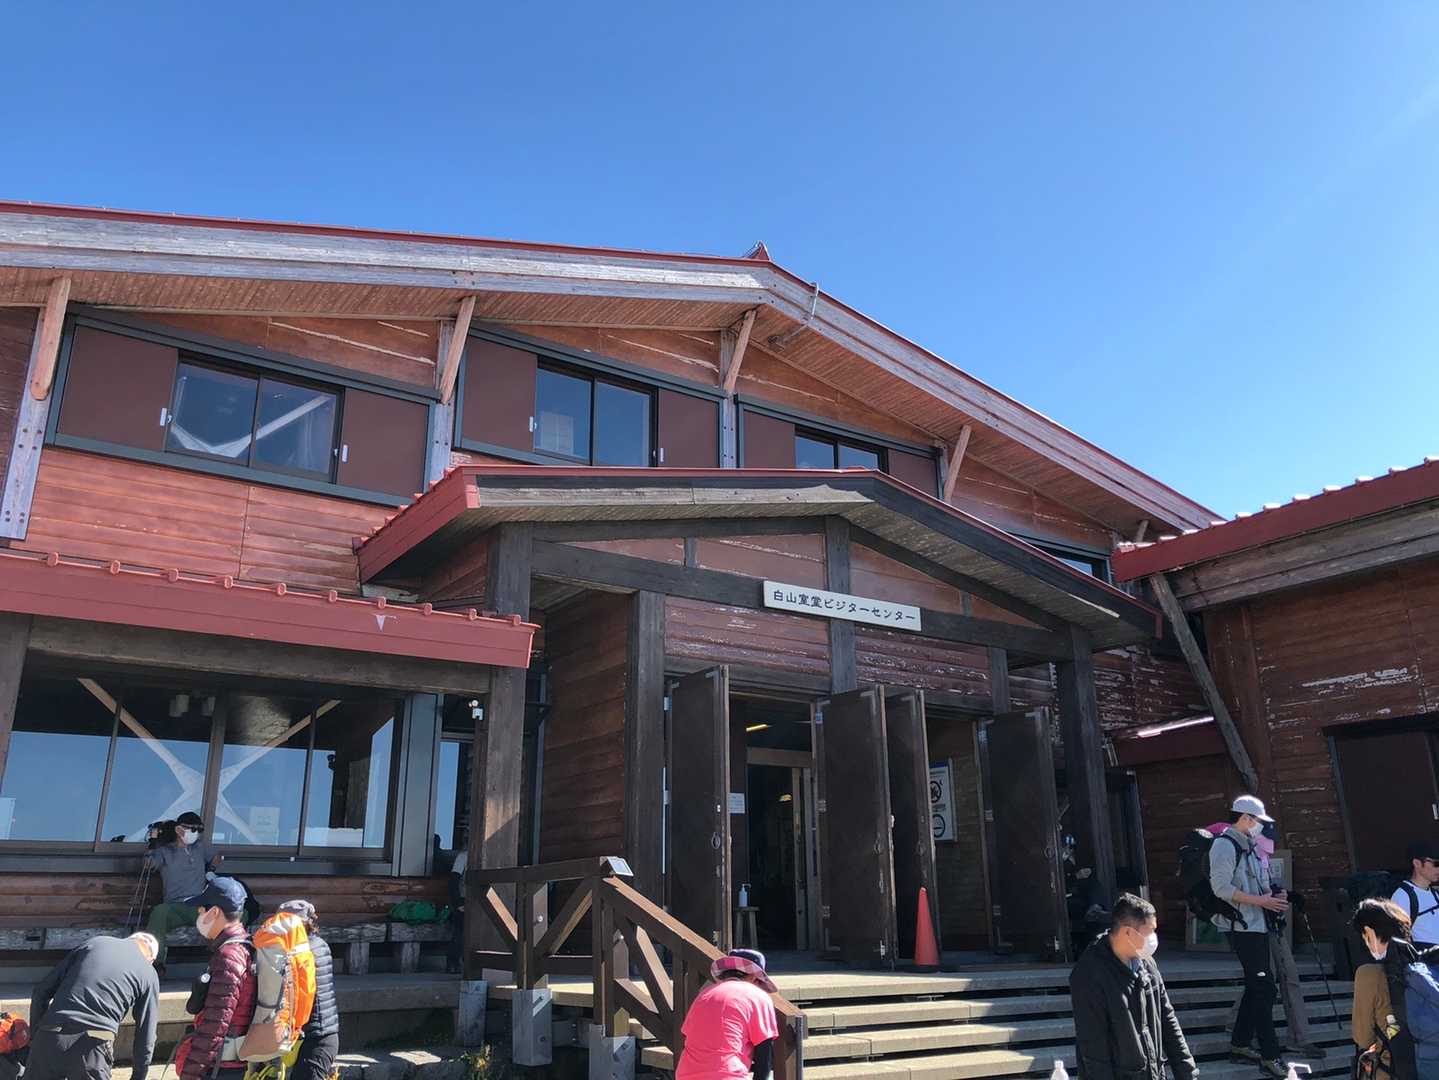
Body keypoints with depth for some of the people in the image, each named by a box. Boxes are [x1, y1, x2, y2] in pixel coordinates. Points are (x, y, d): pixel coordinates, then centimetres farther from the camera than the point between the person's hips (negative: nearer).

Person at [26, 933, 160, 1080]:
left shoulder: (93, 943, 19)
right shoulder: (149, 973, 13)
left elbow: (41, 992, 17)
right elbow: (146, 1037, 12)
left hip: (49, 1040, 3)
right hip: (92, 1047, -3)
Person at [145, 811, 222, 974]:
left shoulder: (200, 846, 22)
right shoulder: (165, 851, 14)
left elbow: (215, 858, 37)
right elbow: (149, 863, -4)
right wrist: (153, 840, -5)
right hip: (175, 906, -2)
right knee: (159, 911, -37)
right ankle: (155, 961, -39)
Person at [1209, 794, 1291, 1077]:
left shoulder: (1248, 846, 17)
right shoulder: (1225, 845, -13)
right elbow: (1221, 887, -21)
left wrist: (1273, 895, 7)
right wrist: (1260, 900, -19)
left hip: (1257, 926, 10)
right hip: (1242, 927, -10)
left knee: (1256, 987, 14)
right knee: (1264, 989, -9)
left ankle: (1239, 1045, 24)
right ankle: (1270, 1057, -4)